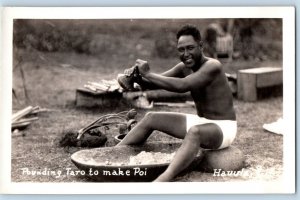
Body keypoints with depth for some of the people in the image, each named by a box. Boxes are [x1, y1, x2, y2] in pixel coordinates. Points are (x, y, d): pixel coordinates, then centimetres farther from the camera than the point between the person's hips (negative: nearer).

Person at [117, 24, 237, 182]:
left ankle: (163, 180, -61)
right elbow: (153, 83, 2)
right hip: (201, 122, 9)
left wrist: (148, 74, -29)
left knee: (194, 131, -42)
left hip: (223, 128, -8)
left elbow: (182, 85, -36)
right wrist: (136, 76, -19)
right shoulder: (184, 67, 1)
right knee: (151, 118, 6)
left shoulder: (212, 66, -23)